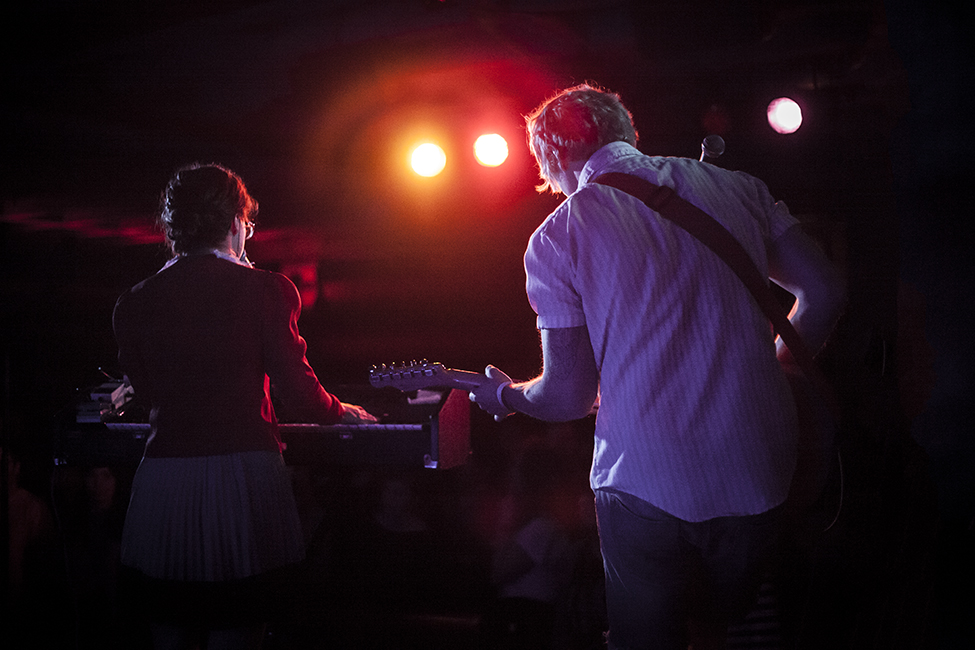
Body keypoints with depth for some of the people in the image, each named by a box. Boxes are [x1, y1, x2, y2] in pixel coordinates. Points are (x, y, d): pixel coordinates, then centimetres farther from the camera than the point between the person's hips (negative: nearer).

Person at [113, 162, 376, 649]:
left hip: (162, 484, 3)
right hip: (242, 477, -3)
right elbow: (297, 392, -3)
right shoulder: (264, 289, -5)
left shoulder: (133, 303, 4)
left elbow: (146, 390, 14)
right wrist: (343, 413, 16)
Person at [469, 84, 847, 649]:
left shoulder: (557, 237, -5)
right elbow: (826, 292, 7)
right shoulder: (738, 187, 6)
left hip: (647, 487, -4)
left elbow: (570, 395, -5)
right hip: (762, 475, 4)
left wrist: (505, 396, 16)